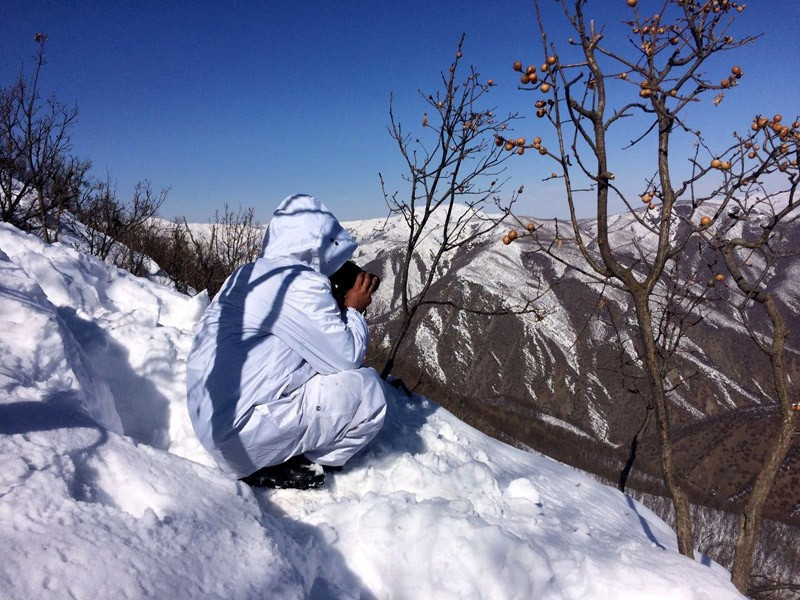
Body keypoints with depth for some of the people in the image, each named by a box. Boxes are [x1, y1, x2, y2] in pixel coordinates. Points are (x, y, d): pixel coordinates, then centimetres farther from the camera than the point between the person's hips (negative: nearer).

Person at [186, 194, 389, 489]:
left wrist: (342, 309, 14)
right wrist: (354, 309, 4)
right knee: (368, 389, -7)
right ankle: (288, 470, 0)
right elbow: (347, 356, -13)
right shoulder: (299, 282, -16)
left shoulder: (247, 274, 13)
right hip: (243, 435, -10)